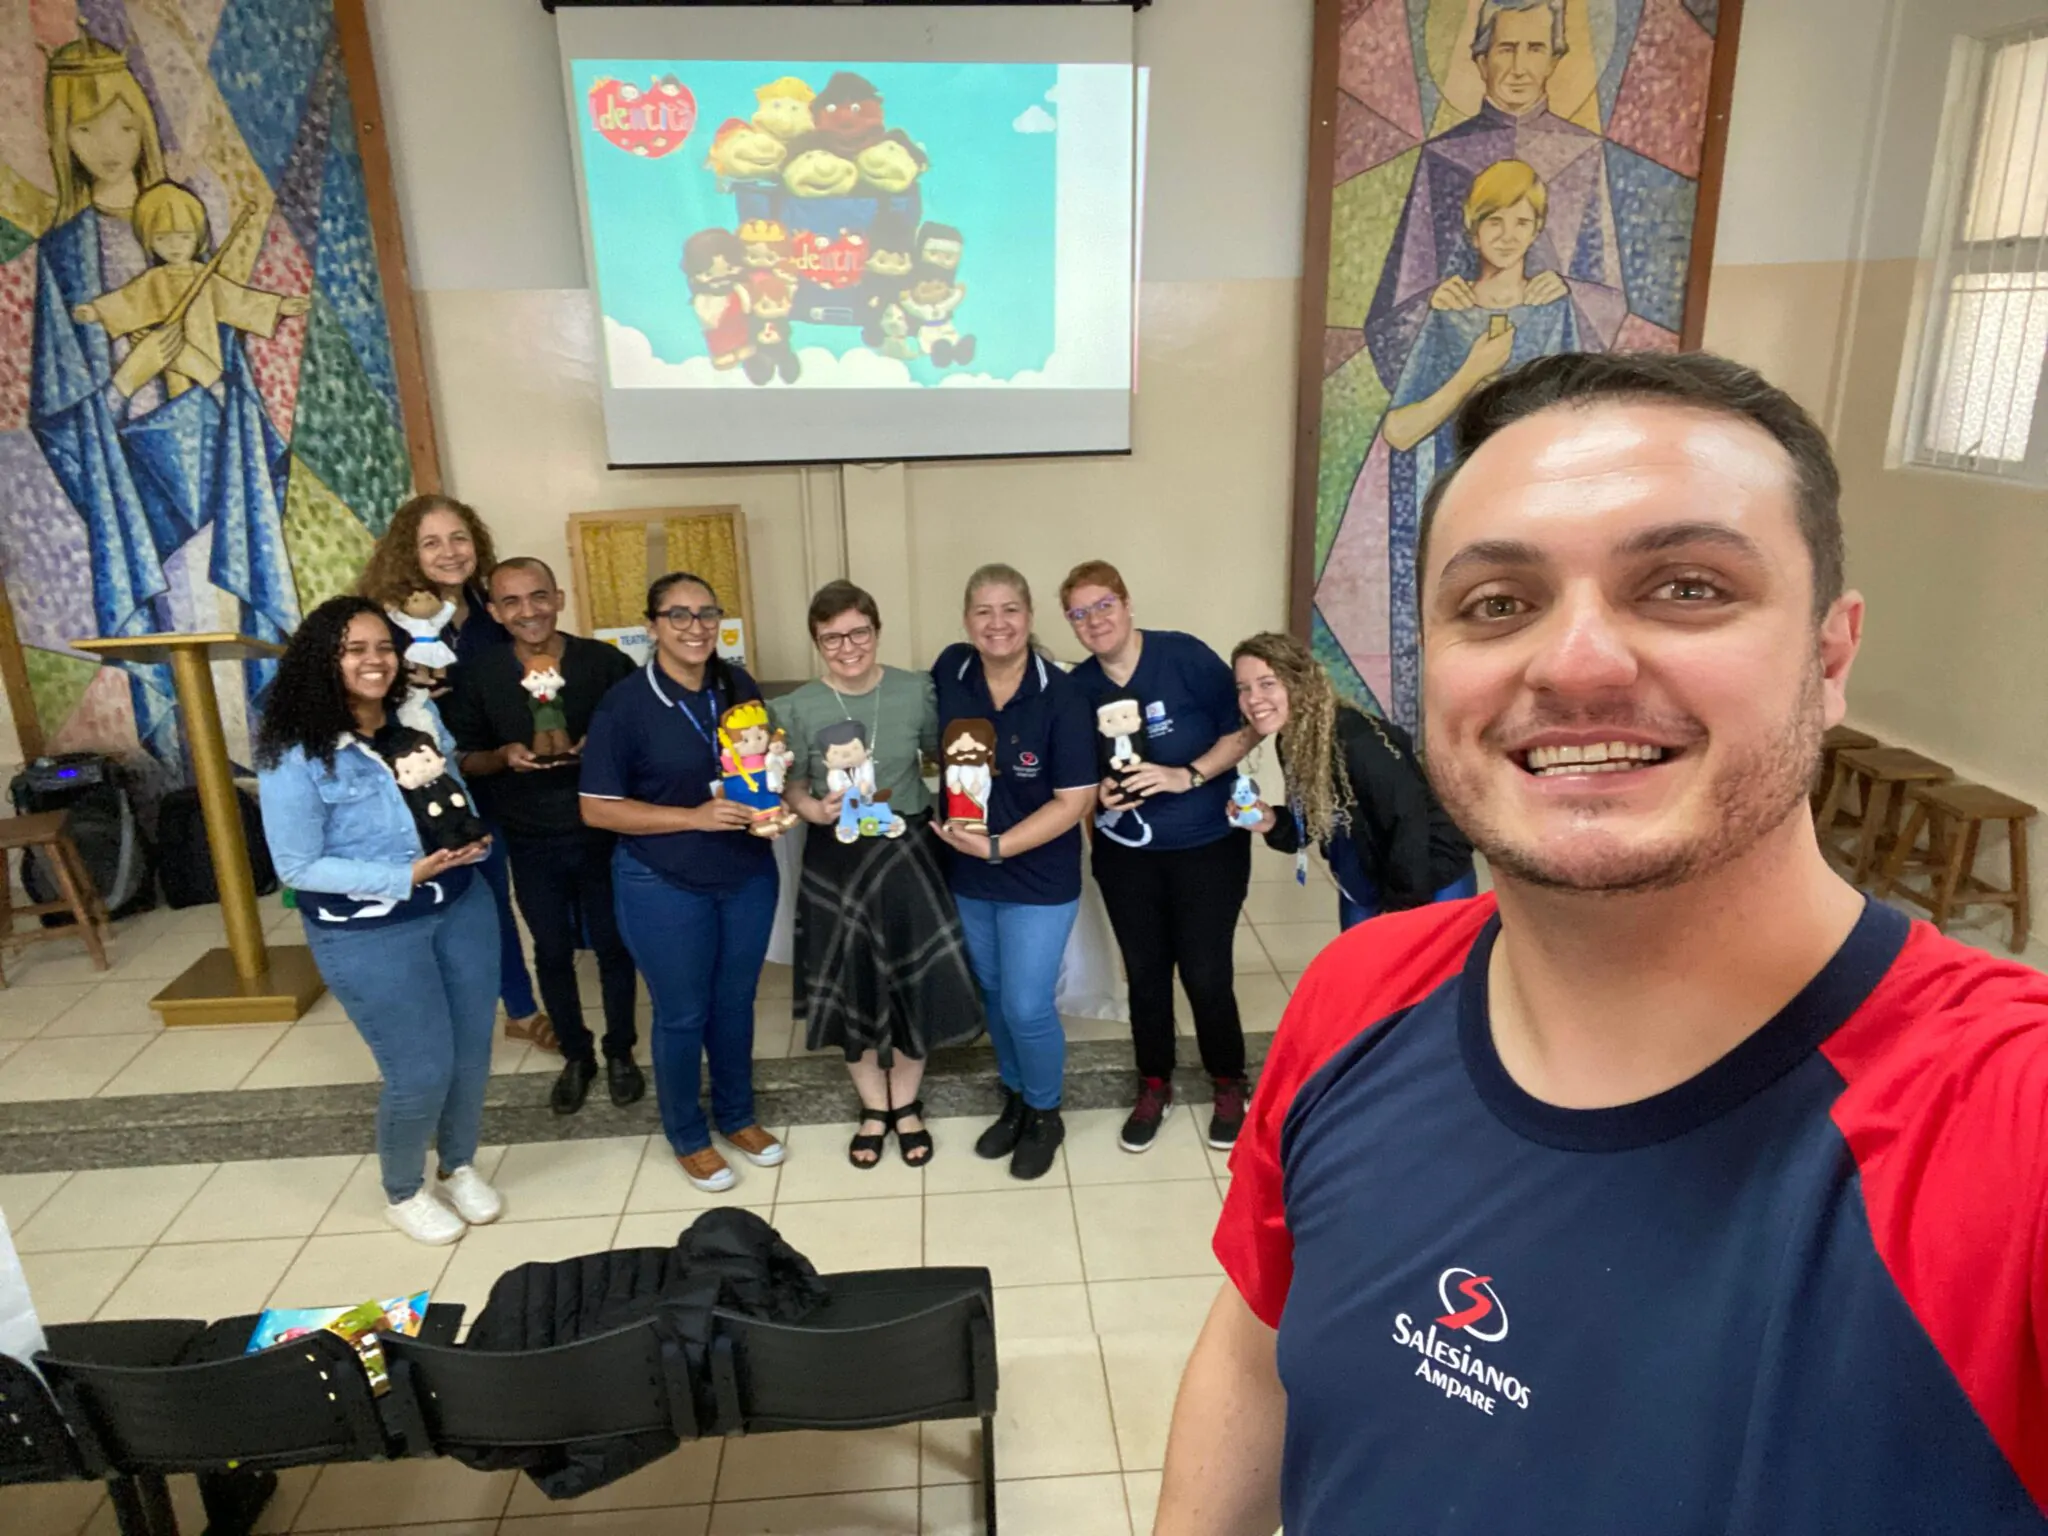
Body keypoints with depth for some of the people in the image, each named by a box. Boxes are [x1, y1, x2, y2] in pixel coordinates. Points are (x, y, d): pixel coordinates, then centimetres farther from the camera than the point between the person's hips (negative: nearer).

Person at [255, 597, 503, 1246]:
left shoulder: (421, 715, -2)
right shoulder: (294, 756, -18)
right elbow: (298, 867, -15)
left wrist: (472, 837, -8)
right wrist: (406, 876, -23)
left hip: (461, 906, 5)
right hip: (367, 933, -5)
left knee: (473, 1051, 14)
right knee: (421, 1070, 2)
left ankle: (460, 1166, 40)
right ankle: (403, 1193, 31)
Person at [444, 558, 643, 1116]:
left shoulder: (607, 662, -9)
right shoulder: (478, 674, -4)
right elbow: (463, 759, 3)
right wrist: (503, 757, -17)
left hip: (603, 834, -1)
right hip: (530, 843, 2)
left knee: (614, 946, 11)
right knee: (553, 953, 14)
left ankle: (620, 1052, 32)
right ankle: (576, 1055, 34)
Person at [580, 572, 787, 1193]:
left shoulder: (739, 687, -1)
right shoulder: (625, 704, -15)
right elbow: (597, 808, -14)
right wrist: (696, 817, -23)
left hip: (748, 875, 4)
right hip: (663, 886, -4)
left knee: (735, 1001, 18)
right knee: (683, 1015, 10)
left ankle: (736, 1115, 39)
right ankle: (687, 1137, 31)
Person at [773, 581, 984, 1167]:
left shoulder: (917, 691, -6)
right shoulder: (798, 708, -7)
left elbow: (946, 758, 6)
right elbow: (790, 787, -1)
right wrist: (816, 810, -21)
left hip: (907, 852, 0)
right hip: (836, 860, 0)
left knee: (914, 981, 8)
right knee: (852, 986, 11)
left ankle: (906, 1104, 32)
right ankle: (874, 1107, 33)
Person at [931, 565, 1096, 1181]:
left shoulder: (1060, 696, -19)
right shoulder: (950, 669, -7)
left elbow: (1075, 799, -18)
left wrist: (998, 846, -23)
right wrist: (949, 828, -1)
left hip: (1038, 879, -4)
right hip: (967, 874, 4)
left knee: (1027, 1006, 0)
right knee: (993, 996, 19)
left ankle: (1045, 1115, 27)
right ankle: (1015, 1101, 42)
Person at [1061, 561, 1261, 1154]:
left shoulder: (1185, 656, -15)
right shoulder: (1077, 687, -3)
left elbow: (1243, 729, -12)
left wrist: (1187, 776, -24)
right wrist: (1099, 791, -13)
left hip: (1208, 846, -3)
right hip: (1126, 853, 4)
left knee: (1205, 973, 1)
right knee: (1144, 972, 13)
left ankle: (1230, 1084, 27)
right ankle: (1154, 1086, 34)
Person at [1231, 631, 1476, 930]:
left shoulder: (1359, 743, -30)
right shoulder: (1290, 744, -5)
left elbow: (1410, 823, -26)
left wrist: (1401, 909, -19)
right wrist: (1274, 824, -15)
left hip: (1434, 885, -7)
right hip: (1364, 888, 8)